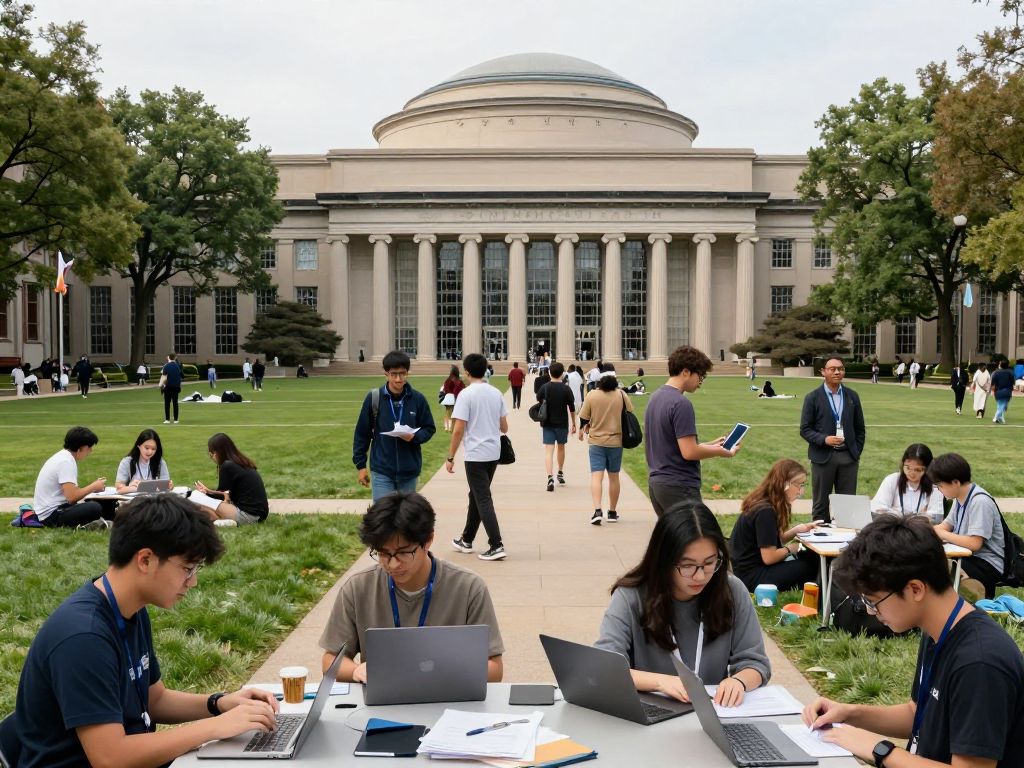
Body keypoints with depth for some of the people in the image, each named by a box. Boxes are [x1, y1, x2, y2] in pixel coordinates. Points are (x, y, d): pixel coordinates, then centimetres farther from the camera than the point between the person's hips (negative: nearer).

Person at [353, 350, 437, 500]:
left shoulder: (417, 399, -4)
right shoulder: (374, 398, -6)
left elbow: (429, 428, 6)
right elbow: (362, 432, 2)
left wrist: (415, 437, -16)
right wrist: (360, 465, 2)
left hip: (409, 471, 2)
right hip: (381, 471, -2)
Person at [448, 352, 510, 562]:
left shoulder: (466, 394, -13)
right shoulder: (496, 393, 6)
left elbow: (459, 429, -16)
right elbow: (504, 427, 11)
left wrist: (450, 458, -8)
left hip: (475, 455, -7)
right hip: (494, 453, 7)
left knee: (483, 500, -4)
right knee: (476, 496, 19)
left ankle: (496, 546, -10)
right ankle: (466, 540, 30)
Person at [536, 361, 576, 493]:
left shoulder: (545, 387, -4)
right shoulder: (566, 389, -6)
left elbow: (538, 402, 7)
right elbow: (572, 408, -2)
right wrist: (574, 424, 9)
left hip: (547, 423, -1)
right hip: (562, 423, 1)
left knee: (548, 451, -4)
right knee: (561, 447, 22)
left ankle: (550, 477, -21)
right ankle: (560, 474, 35)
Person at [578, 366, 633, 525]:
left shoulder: (591, 395, -10)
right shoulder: (621, 395, -7)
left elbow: (584, 418, -3)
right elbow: (630, 414, 5)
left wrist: (583, 429, 17)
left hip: (596, 442, -1)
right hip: (616, 441, 2)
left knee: (596, 476, -3)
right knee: (614, 477, 13)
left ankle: (597, 510, -20)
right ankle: (612, 512, 22)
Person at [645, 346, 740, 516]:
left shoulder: (656, 397, 12)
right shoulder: (681, 404, -17)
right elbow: (689, 452, -20)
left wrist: (710, 445, 16)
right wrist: (722, 452, -7)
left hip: (656, 482, 9)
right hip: (679, 487, -9)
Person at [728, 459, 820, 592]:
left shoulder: (765, 503, 5)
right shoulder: (765, 511, -22)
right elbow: (769, 557, -22)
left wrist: (796, 530, 0)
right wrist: (791, 548, -4)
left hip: (754, 564, 9)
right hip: (752, 576, -9)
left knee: (813, 556, 4)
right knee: (813, 565, -12)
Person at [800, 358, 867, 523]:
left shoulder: (852, 396, 8)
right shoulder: (813, 397, -1)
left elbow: (860, 428, 14)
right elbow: (805, 429, -3)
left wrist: (857, 452, 7)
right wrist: (824, 439, -17)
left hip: (848, 457, 3)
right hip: (823, 457, -3)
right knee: (820, 504, 4)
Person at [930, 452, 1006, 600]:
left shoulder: (980, 502, -21)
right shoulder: (960, 497, 6)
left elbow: (974, 543, -25)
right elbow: (946, 526, 12)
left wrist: (942, 534, -16)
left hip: (988, 565, -9)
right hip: (967, 556, 9)